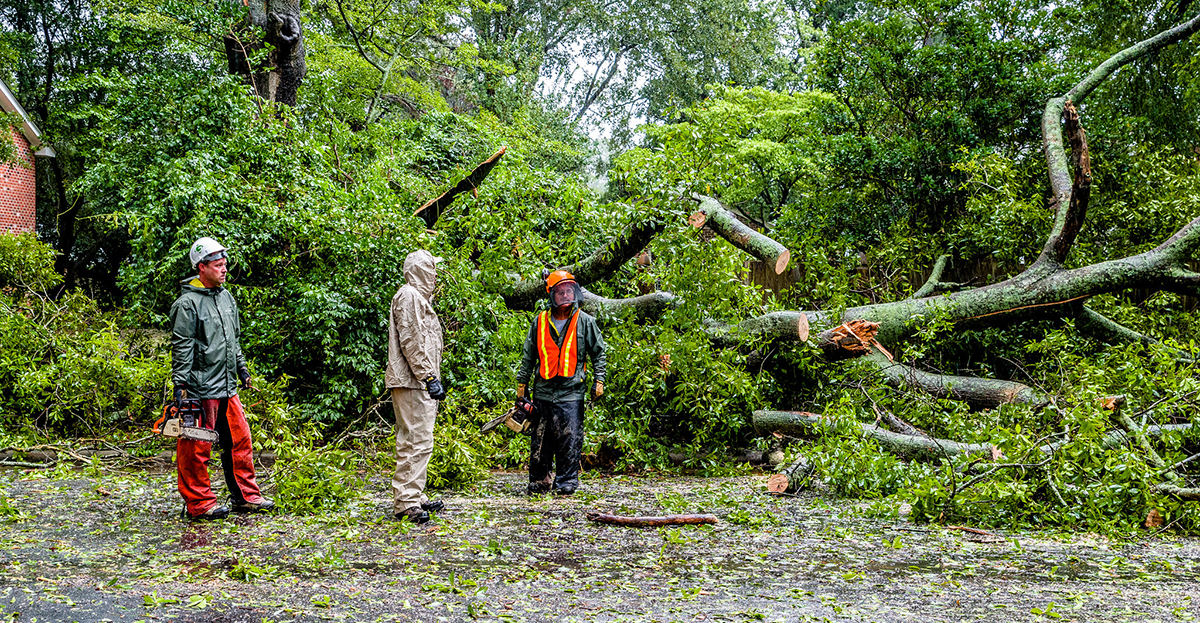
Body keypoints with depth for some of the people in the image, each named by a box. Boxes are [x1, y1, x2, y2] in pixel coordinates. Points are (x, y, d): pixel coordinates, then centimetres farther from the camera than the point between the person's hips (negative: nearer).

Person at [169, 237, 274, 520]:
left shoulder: (227, 297, 14)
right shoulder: (188, 303, -12)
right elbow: (181, 347, -14)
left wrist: (242, 369, 24)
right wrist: (181, 385, -17)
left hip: (227, 387, 8)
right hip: (200, 388, -8)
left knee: (240, 441, 12)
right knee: (196, 448, -1)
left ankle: (246, 496, 21)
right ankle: (199, 504, 8)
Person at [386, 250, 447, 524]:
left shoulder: (420, 298, 25)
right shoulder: (409, 296, -9)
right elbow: (410, 341, -17)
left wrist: (433, 378, 21)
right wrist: (429, 377, -18)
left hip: (419, 384, 11)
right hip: (412, 382, -11)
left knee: (414, 441, 14)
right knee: (417, 441, -14)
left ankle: (414, 498, 21)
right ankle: (406, 502, -14)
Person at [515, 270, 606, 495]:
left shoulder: (584, 322, 2)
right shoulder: (540, 322, 7)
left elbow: (598, 352, 8)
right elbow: (529, 356, 14)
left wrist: (598, 379, 1)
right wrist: (522, 383, 14)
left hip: (571, 392, -2)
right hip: (543, 391, 2)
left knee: (570, 439, -5)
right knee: (540, 439, 7)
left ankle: (566, 482, 2)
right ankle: (538, 481, 17)